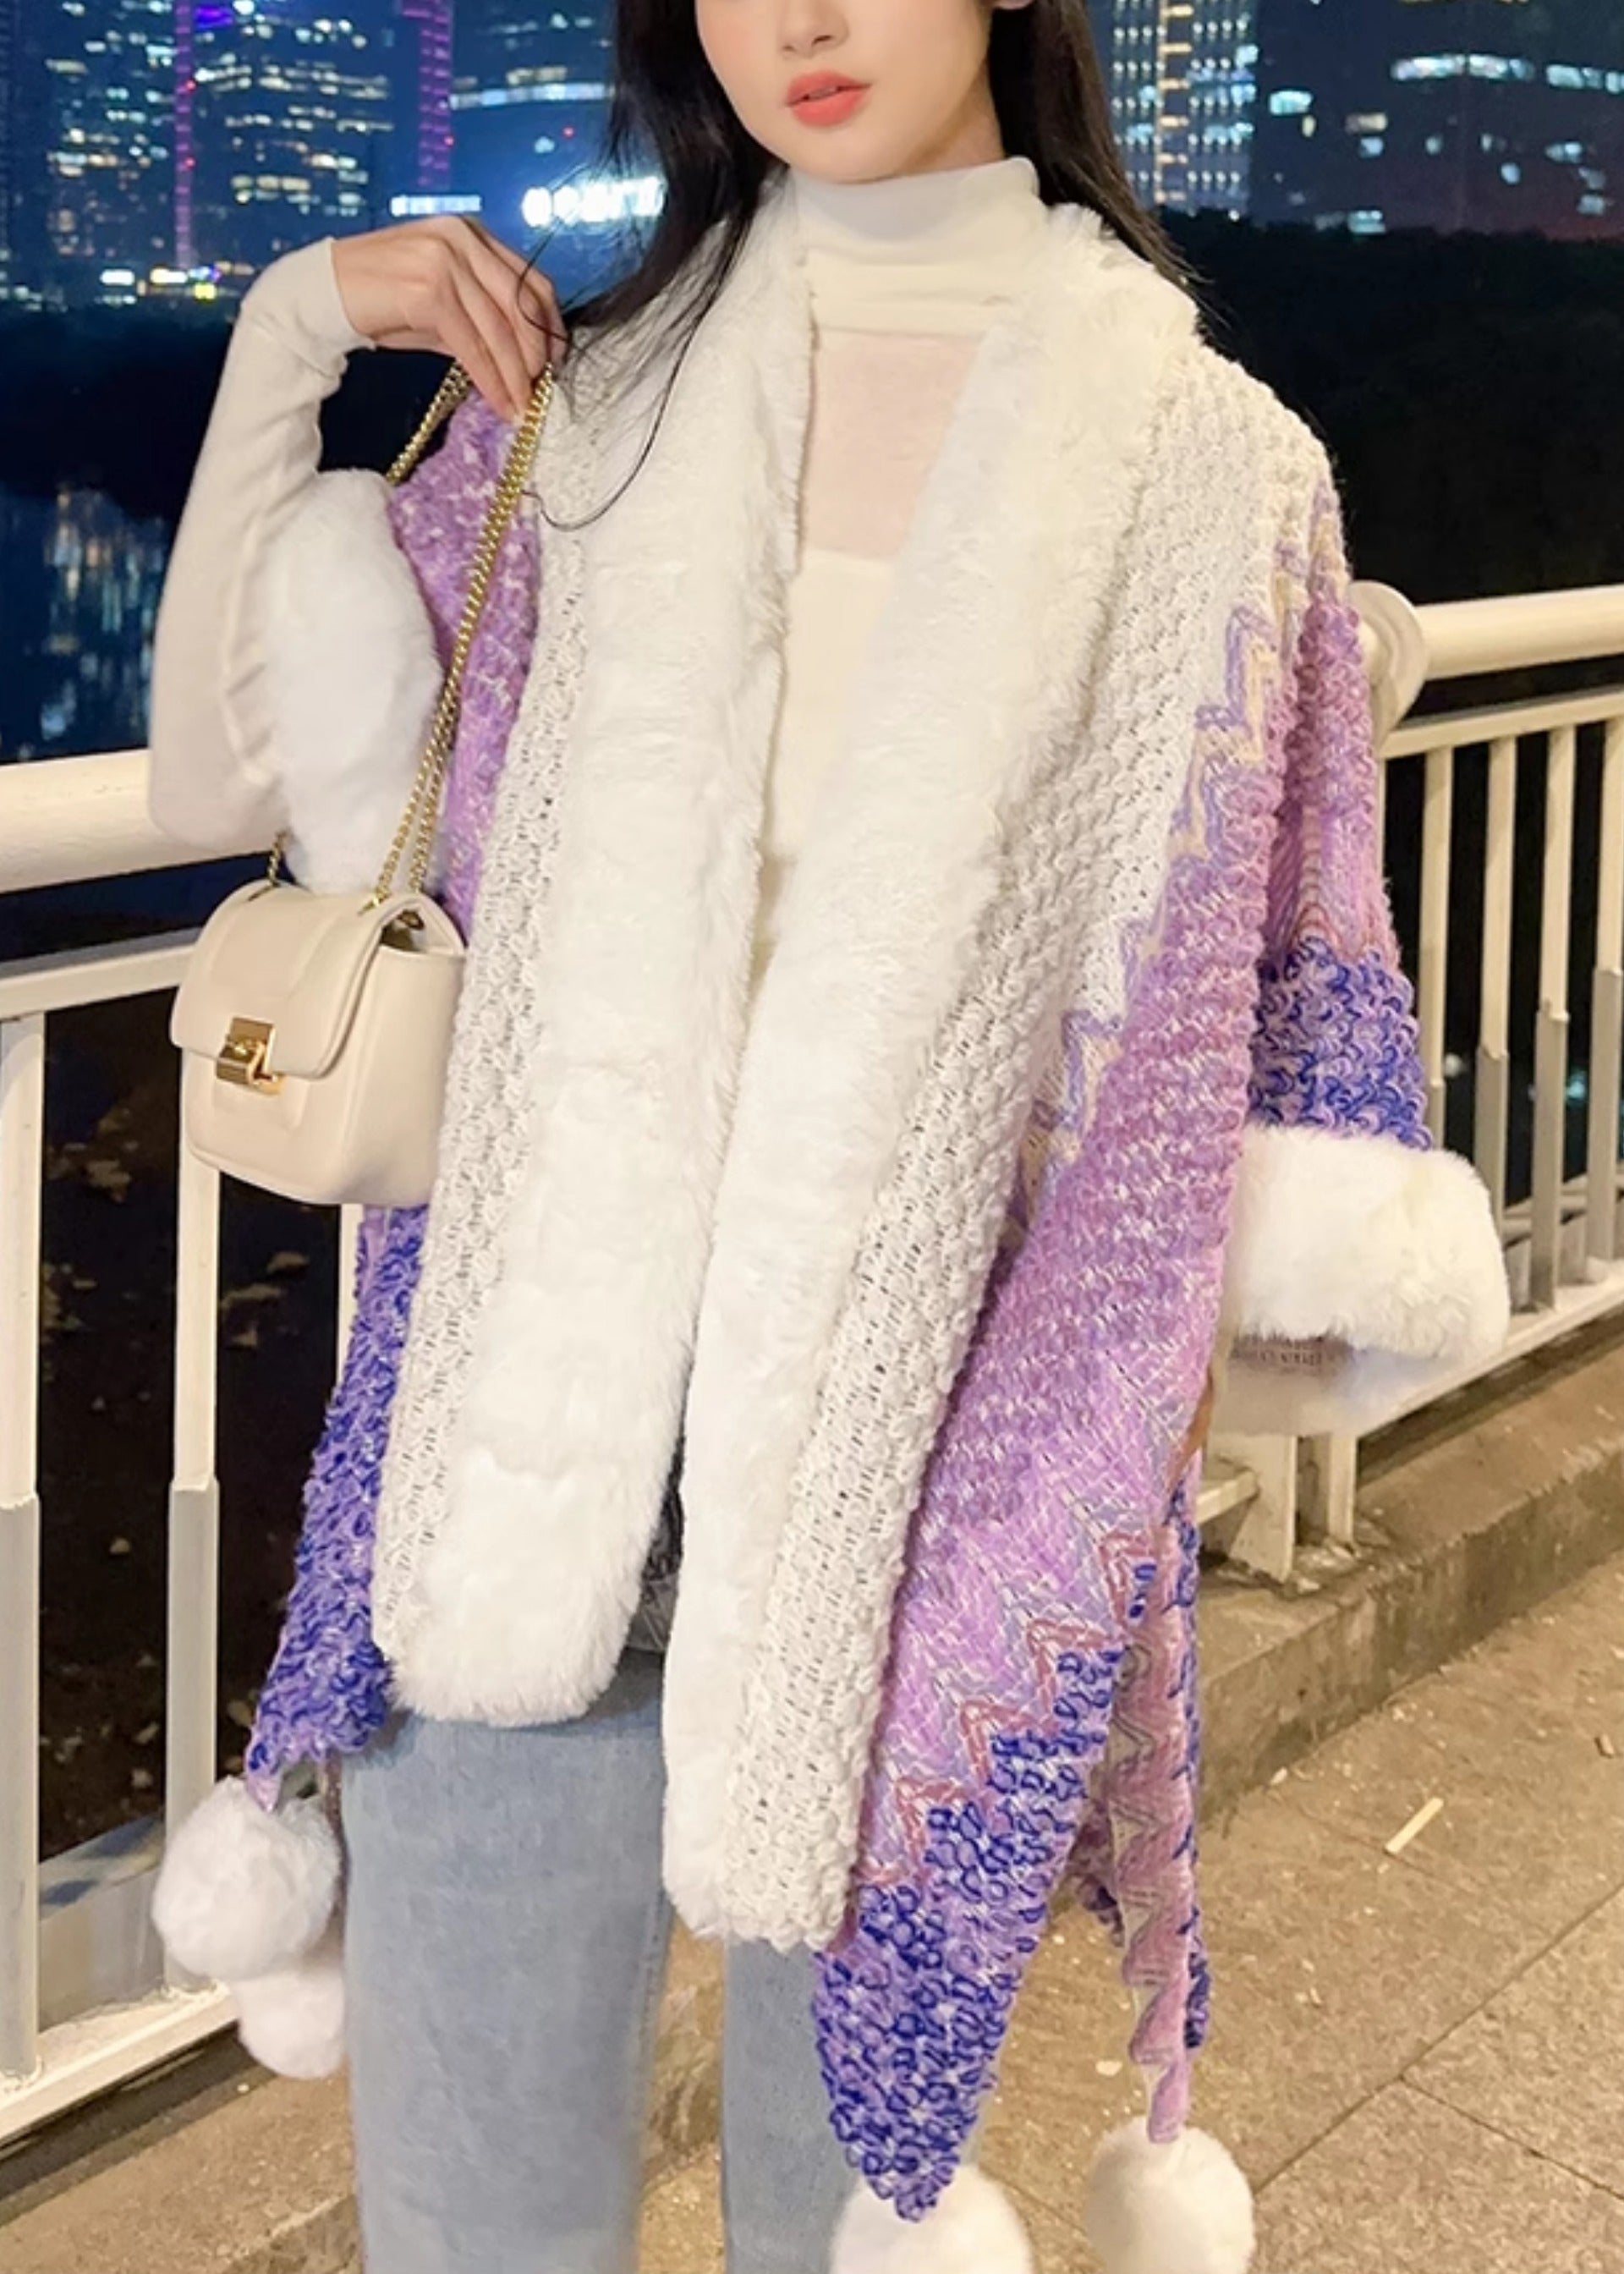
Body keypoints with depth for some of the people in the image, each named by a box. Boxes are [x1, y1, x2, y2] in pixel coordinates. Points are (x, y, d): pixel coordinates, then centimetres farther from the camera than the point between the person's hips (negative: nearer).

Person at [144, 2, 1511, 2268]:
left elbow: (1262, 989, 7)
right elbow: (225, 767, 12)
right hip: (536, 1433, 2)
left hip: (923, 1451, -1)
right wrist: (296, 323, 5)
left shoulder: (1205, 462, 3)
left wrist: (1256, 1318, -4)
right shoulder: (590, 399, 9)